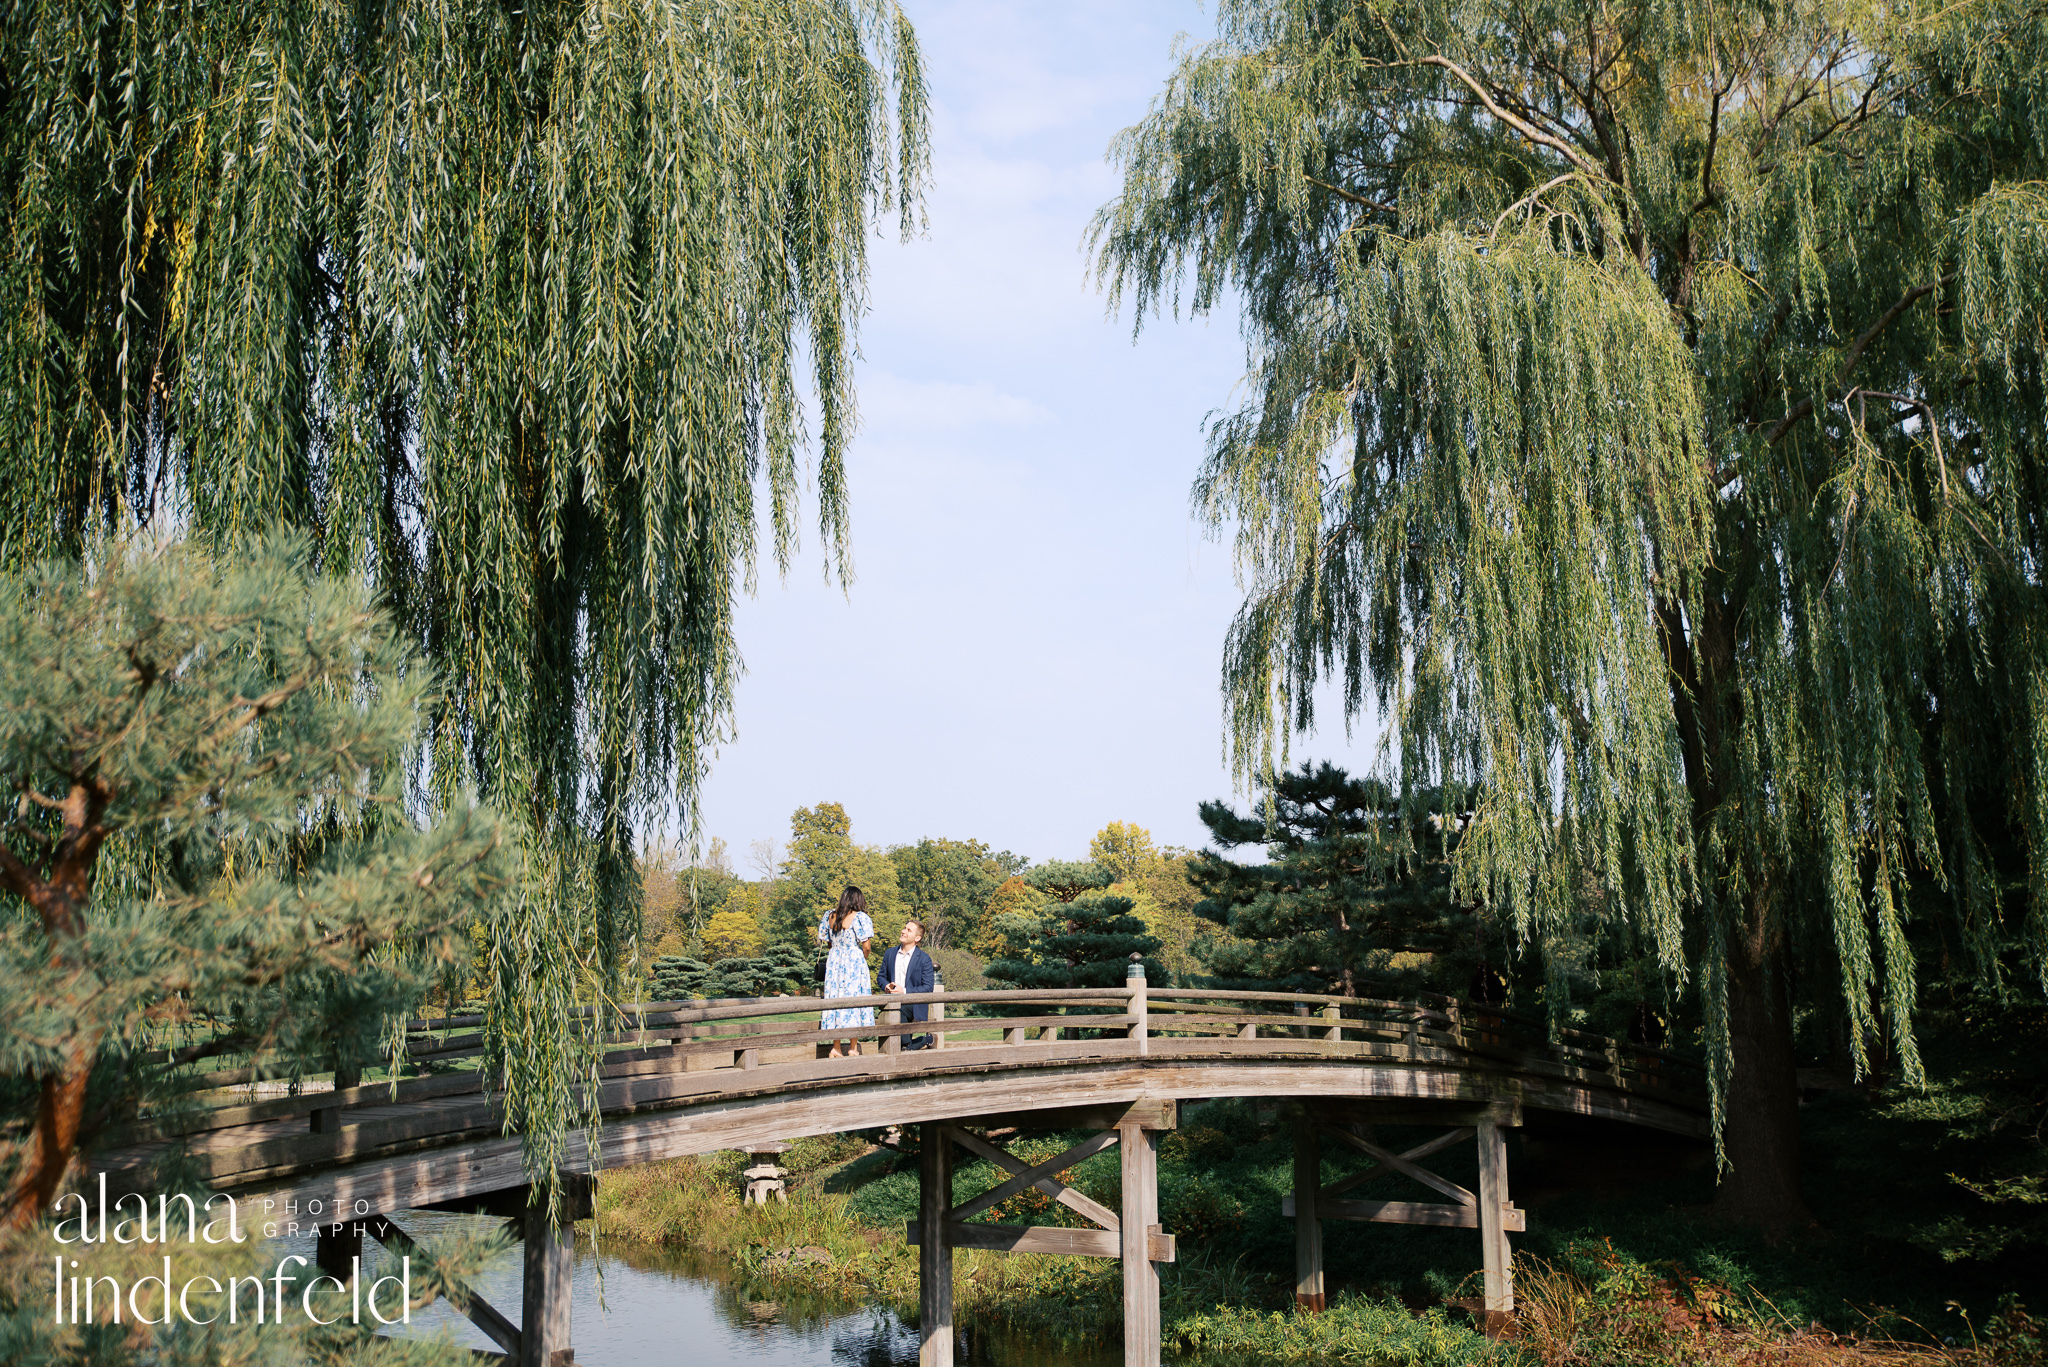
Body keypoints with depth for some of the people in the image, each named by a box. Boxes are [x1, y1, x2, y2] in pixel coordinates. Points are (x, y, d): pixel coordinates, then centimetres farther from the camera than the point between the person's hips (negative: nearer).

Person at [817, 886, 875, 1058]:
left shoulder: (831, 916, 5)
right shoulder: (859, 917, -10)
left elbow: (828, 941, 11)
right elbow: (866, 946, -11)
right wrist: (863, 959, 7)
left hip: (834, 961, 5)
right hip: (854, 962, -5)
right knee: (854, 999, 2)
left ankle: (836, 1048, 12)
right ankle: (853, 1049, 5)